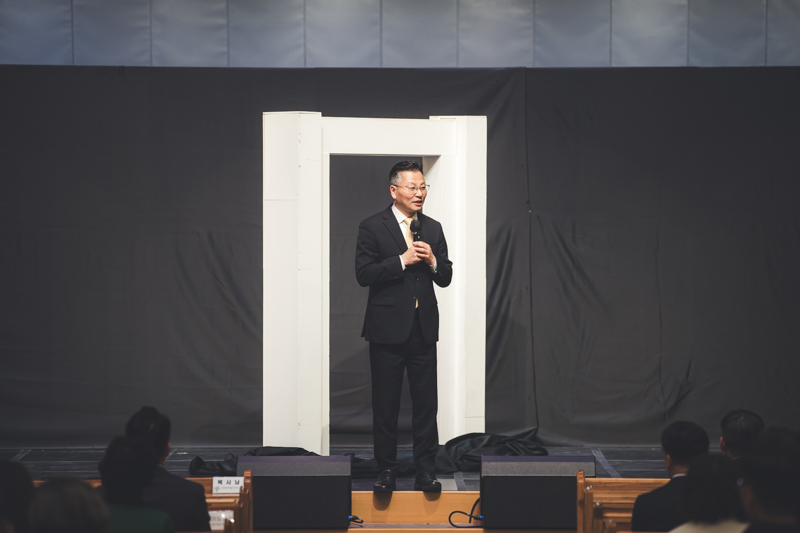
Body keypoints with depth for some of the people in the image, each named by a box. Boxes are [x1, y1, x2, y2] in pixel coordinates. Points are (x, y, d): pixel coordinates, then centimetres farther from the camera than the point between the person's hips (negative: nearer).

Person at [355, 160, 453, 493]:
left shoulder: (433, 228, 11)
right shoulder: (372, 227, -2)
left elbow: (446, 279, 12)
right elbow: (363, 274, -11)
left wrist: (432, 261, -8)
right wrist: (402, 260, -17)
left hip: (424, 328, 3)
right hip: (388, 328, -3)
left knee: (426, 403, 4)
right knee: (385, 405, 4)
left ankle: (426, 471, 12)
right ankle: (386, 470, 13)